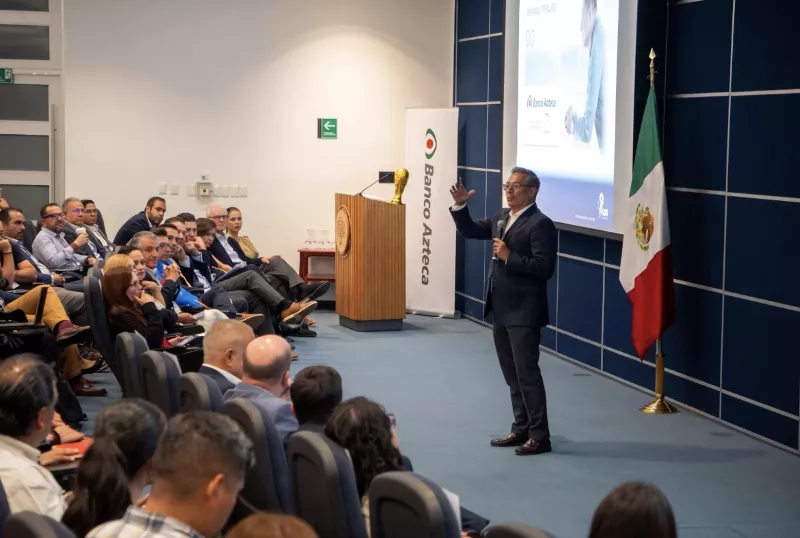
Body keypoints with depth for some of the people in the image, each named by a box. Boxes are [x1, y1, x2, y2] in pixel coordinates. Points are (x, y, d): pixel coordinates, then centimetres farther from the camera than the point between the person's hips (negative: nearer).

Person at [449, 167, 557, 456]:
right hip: (502, 310, 9)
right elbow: (470, 230, 17)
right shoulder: (502, 217, 12)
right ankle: (521, 429, 24)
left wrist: (509, 256, -22)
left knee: (527, 374, -4)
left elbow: (545, 268, -21)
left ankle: (540, 436, 3)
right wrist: (460, 206, 1)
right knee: (512, 375, 14)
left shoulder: (540, 224, -14)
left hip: (524, 313, -9)